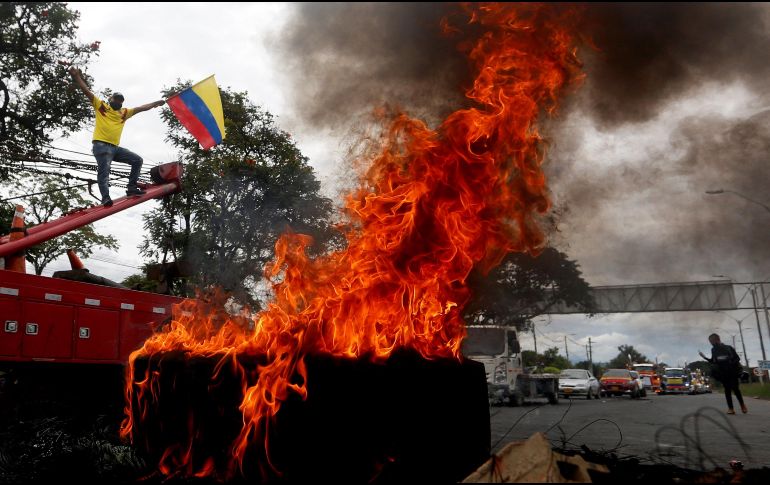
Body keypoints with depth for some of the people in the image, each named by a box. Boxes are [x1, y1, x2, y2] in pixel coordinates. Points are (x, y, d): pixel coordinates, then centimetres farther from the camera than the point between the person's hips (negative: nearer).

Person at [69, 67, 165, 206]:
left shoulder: (124, 112, 22)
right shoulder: (100, 106, 10)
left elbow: (140, 108, 26)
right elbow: (87, 91, 2)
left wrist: (156, 104, 27)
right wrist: (76, 76, -9)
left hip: (115, 147, 6)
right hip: (101, 145, -6)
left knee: (137, 160, 1)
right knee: (104, 172, -18)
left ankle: (131, 187, 1)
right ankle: (105, 197, -29)